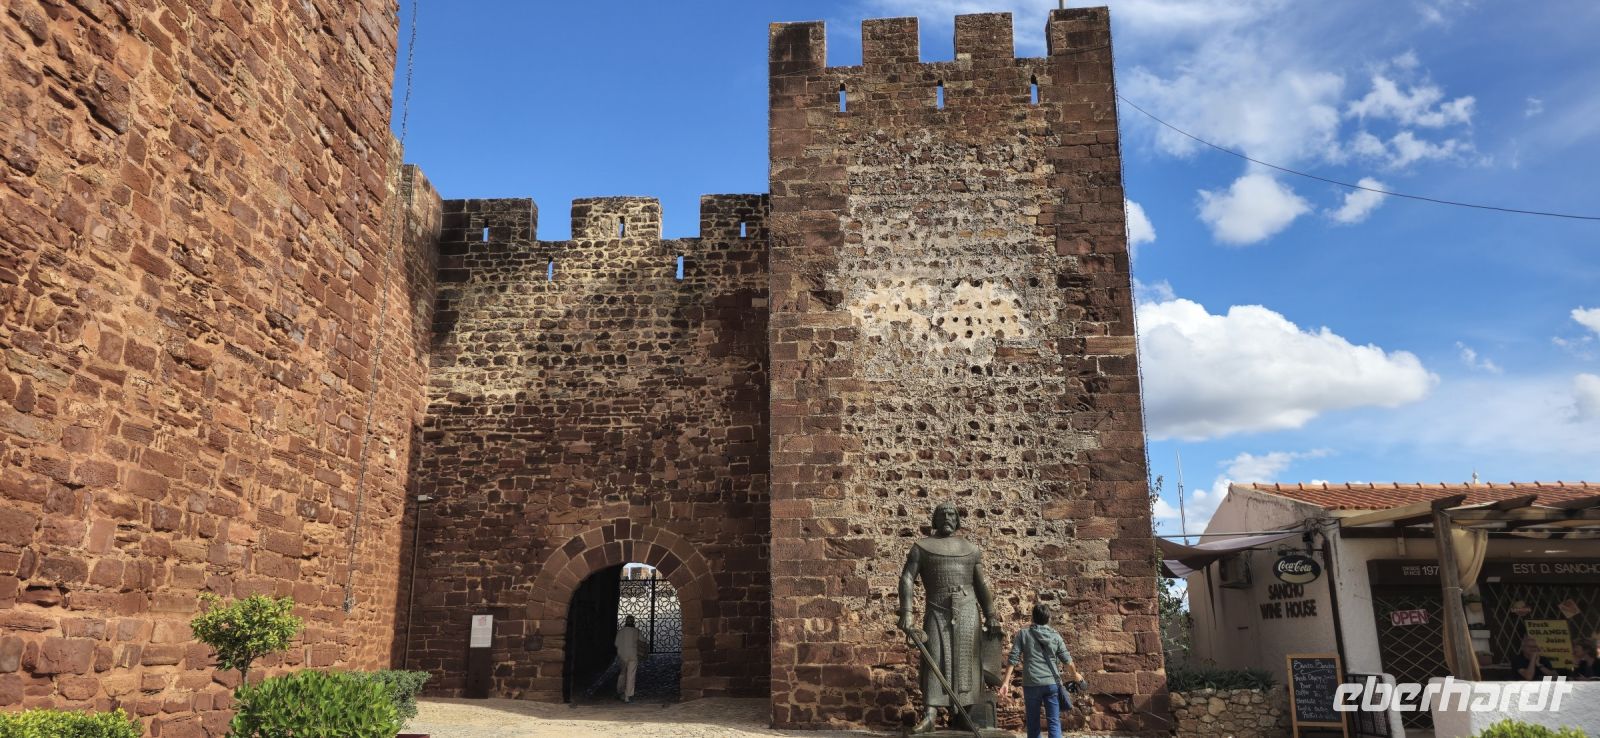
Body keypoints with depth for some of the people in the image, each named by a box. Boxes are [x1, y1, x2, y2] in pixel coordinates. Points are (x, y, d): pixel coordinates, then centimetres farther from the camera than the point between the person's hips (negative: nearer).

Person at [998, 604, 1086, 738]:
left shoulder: (1023, 634, 3)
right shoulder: (1055, 636, 7)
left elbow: (1013, 658, -4)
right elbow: (1067, 660, 11)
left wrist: (1005, 682, -4)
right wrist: (1076, 676, 29)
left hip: (1031, 684, -1)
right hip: (1052, 683, 1)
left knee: (1033, 723, 10)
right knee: (1054, 723, 2)